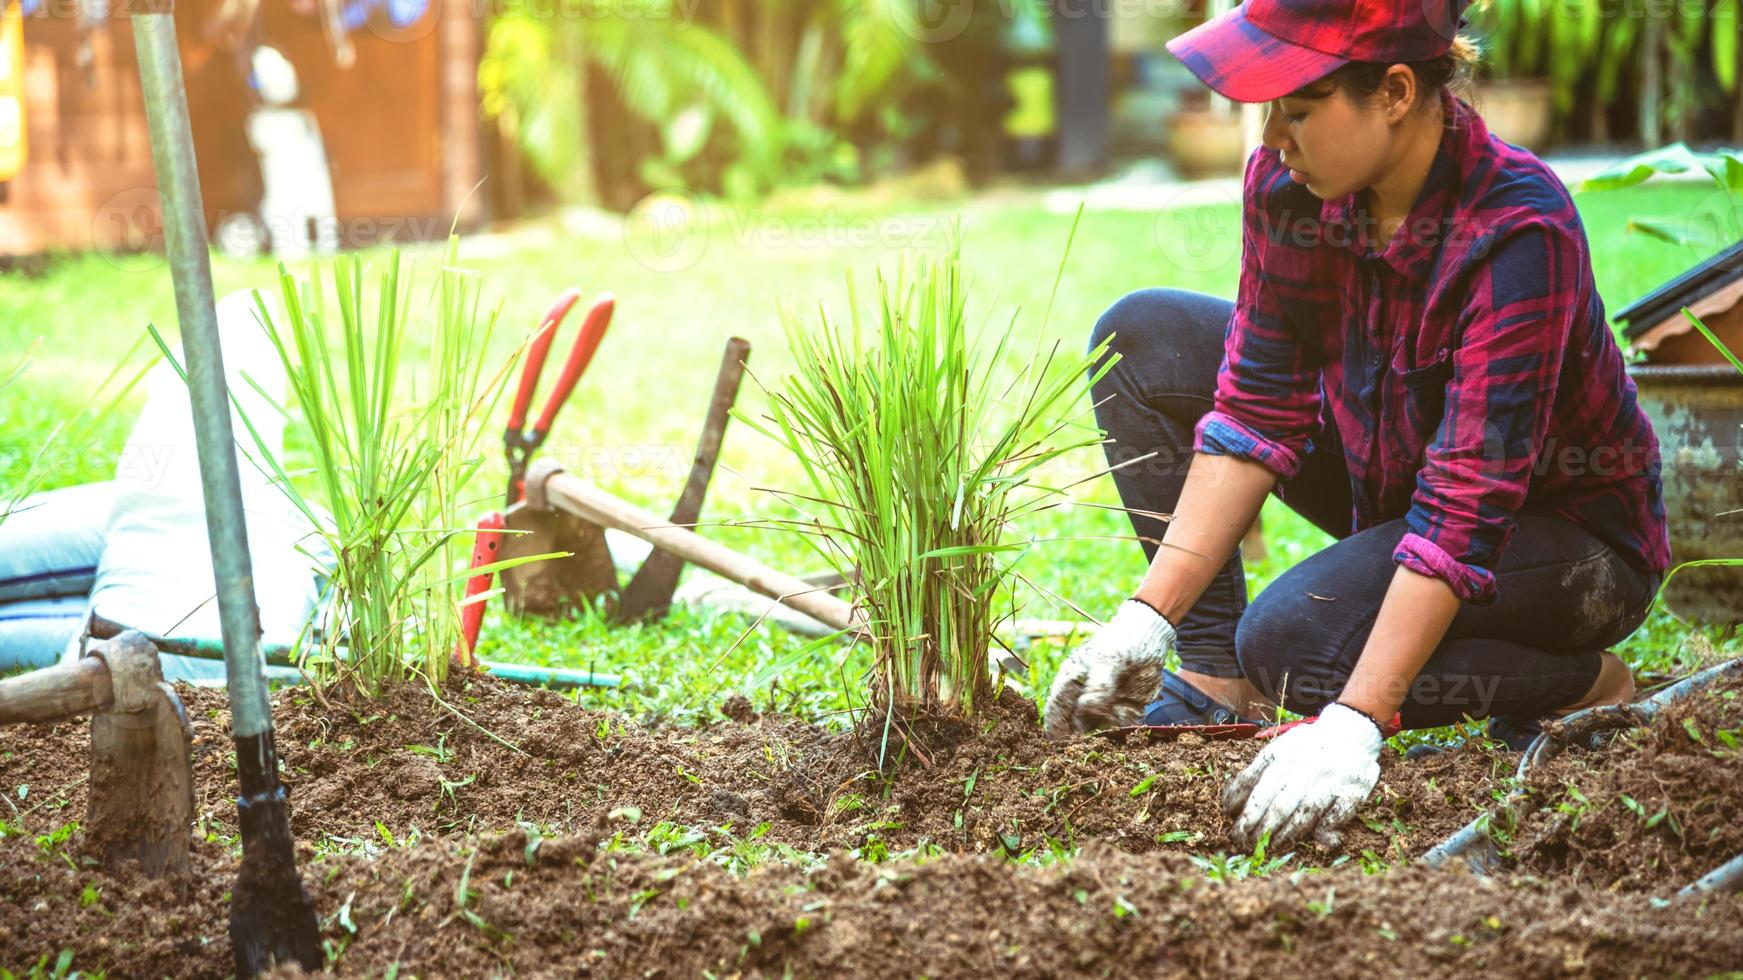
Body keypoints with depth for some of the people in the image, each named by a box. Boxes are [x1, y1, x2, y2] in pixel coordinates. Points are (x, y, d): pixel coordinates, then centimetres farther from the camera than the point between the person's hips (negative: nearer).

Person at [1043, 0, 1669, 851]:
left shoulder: (1518, 231, -33)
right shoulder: (1289, 182, -15)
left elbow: (1468, 506, -37)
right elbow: (1259, 412, -11)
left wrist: (1353, 725, -42)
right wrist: (1149, 616, -19)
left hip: (1568, 534, -7)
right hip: (1392, 476, 7)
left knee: (1289, 641, -30)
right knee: (1140, 341, -3)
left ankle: (1584, 684, -6)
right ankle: (1215, 684, -1)